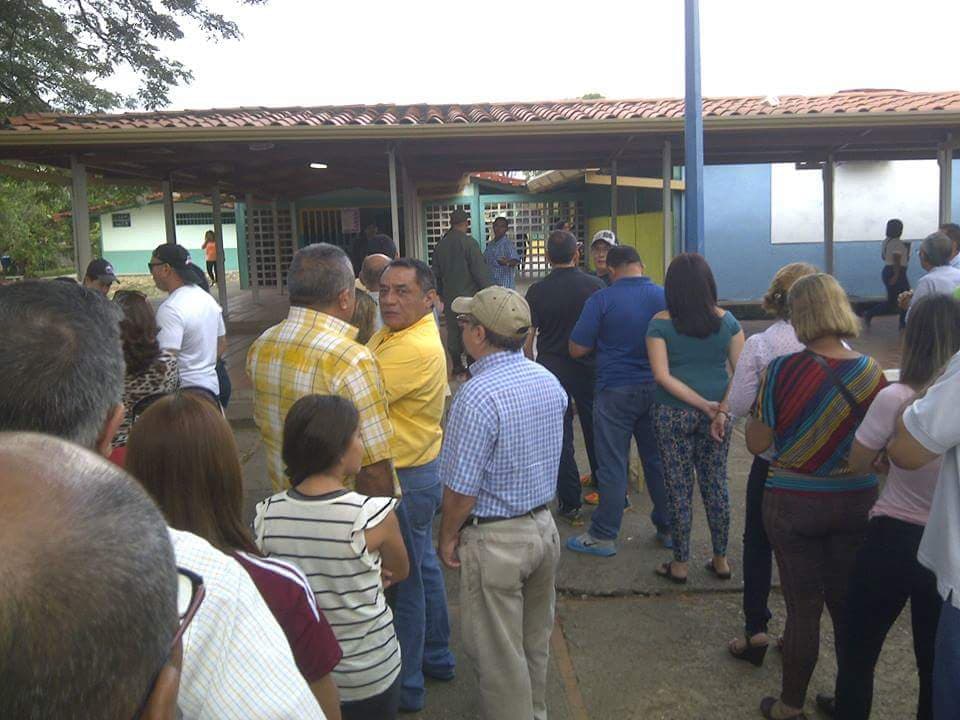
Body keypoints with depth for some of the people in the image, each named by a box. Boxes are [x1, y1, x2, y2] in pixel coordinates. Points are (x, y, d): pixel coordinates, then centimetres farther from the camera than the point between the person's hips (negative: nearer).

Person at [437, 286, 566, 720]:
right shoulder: (548, 380, -2)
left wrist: (447, 536, -7)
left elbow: (462, 488, -22)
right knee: (536, 641, 26)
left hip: (495, 539, -8)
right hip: (544, 525, 8)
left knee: (498, 655, 11)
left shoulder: (477, 397, -26)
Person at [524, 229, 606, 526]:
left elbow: (527, 337, -7)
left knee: (561, 436, 7)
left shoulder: (537, 291, -9)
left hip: (552, 370, -1)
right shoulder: (596, 286, -6)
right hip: (590, 368, 2)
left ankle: (570, 504, 11)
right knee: (594, 429, 18)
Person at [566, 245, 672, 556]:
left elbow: (577, 349, -9)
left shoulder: (601, 300, -12)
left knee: (612, 465, 3)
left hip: (615, 392, -4)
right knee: (658, 460, 15)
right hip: (655, 388, 4)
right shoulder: (665, 296, -1)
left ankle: (603, 536, 12)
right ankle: (667, 528, 26)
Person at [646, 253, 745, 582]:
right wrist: (721, 408, -7)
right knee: (716, 485, 15)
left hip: (673, 415, -3)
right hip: (717, 416, 3)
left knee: (679, 488, 7)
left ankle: (680, 564, 18)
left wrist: (703, 405, -12)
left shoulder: (660, 323, -8)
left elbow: (662, 376, -14)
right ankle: (721, 561, 27)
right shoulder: (726, 321, -1)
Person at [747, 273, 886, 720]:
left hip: (794, 505, -3)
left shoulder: (783, 371, -17)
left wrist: (760, 404, 4)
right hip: (857, 502, 4)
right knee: (848, 606, 18)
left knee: (803, 607, 9)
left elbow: (757, 443, -11)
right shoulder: (872, 373, -5)